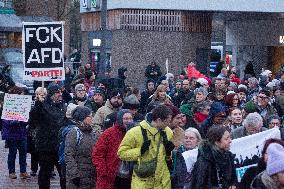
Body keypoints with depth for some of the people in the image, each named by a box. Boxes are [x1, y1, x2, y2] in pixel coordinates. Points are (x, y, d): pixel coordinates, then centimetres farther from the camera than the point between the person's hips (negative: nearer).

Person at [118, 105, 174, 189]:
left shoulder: (168, 132, 4)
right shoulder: (135, 132, -13)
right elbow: (121, 153, -9)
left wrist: (169, 152, -3)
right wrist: (139, 151, -20)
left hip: (163, 182, 4)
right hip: (142, 182, -4)